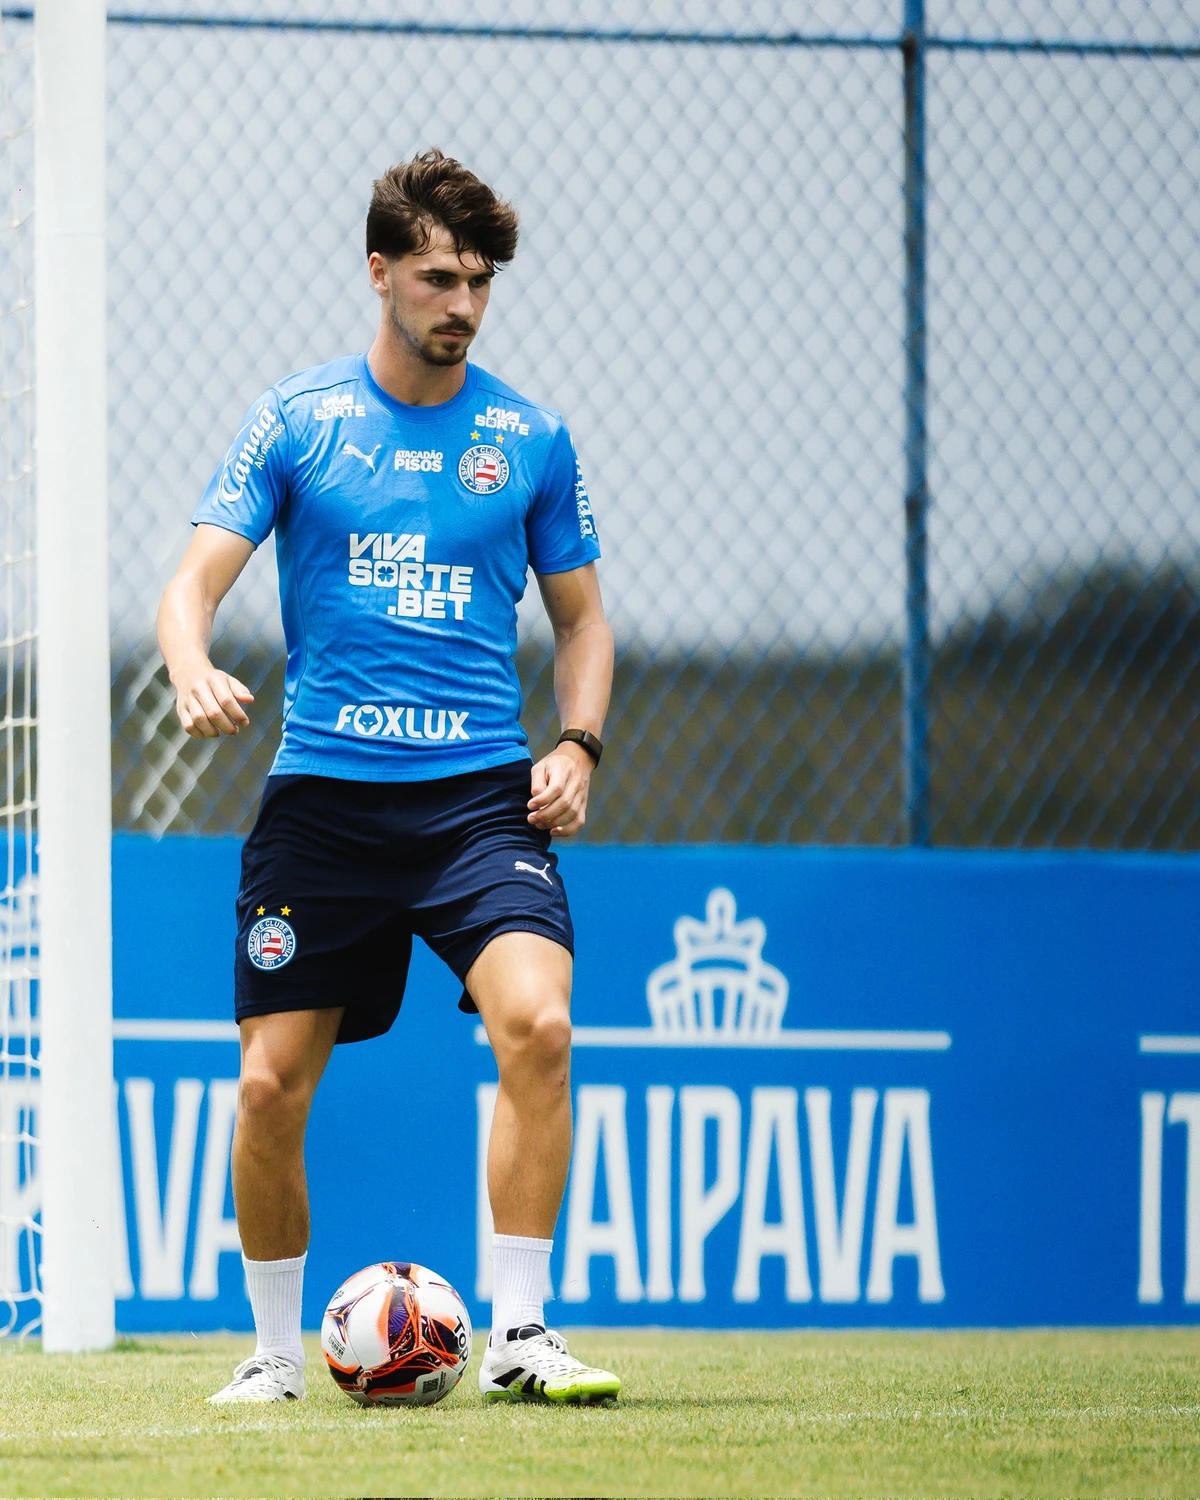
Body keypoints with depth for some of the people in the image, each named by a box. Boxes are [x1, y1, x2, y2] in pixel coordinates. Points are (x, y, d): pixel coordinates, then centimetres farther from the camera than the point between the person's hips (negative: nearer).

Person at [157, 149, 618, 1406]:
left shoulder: (528, 439, 8)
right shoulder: (295, 419, 3)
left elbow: (580, 615, 17)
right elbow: (195, 581, -2)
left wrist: (577, 743, 0)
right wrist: (194, 671, -24)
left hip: (480, 795, 0)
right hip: (322, 797, 0)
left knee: (537, 1023, -23)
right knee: (271, 1087, -2)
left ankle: (520, 1333, -15)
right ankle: (274, 1350, 19)